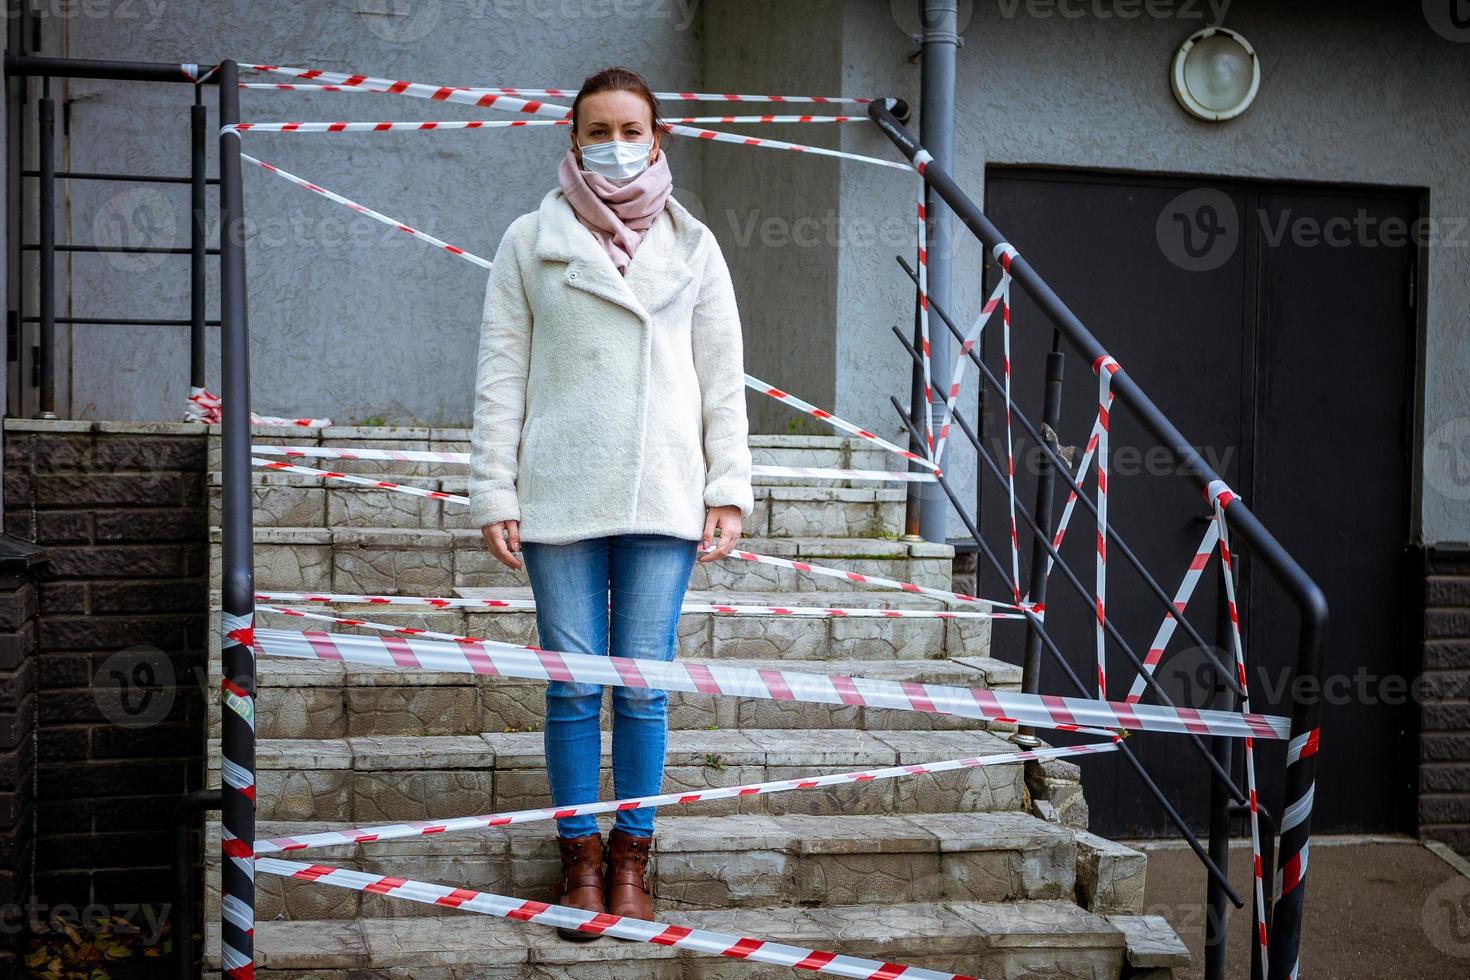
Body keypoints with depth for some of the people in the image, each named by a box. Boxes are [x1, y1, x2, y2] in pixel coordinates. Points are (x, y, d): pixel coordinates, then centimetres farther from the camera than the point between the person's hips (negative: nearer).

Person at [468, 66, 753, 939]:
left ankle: (632, 858, 15)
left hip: (662, 496, 1)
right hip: (560, 496, -1)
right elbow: (501, 375, 4)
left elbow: (723, 378, 9)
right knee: (574, 685, 1)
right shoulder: (532, 241, 6)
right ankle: (581, 859, 13)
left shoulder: (692, 246, 10)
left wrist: (728, 491, 2)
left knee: (645, 685, 3)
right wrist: (494, 493, -2)